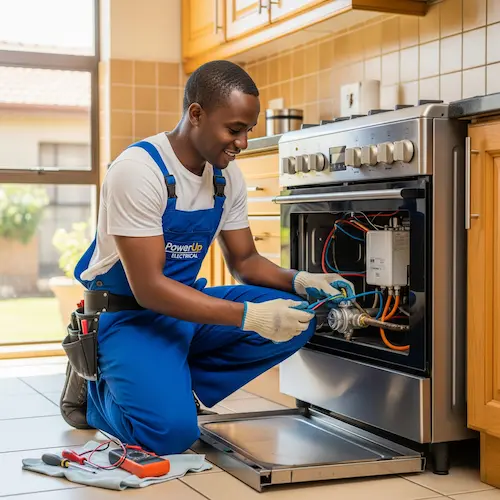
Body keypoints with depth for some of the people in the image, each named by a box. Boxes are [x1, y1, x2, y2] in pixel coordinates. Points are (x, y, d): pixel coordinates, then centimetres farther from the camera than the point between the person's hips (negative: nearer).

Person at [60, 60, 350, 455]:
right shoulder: (139, 169, -23)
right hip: (128, 314, -7)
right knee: (171, 430, -28)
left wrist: (297, 281, -13)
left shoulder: (227, 175, 0)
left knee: (296, 320, -13)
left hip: (186, 305, 7)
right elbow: (148, 288, -27)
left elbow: (245, 261, 9)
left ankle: (171, 386, -5)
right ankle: (95, 391, 4)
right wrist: (250, 316, -32)